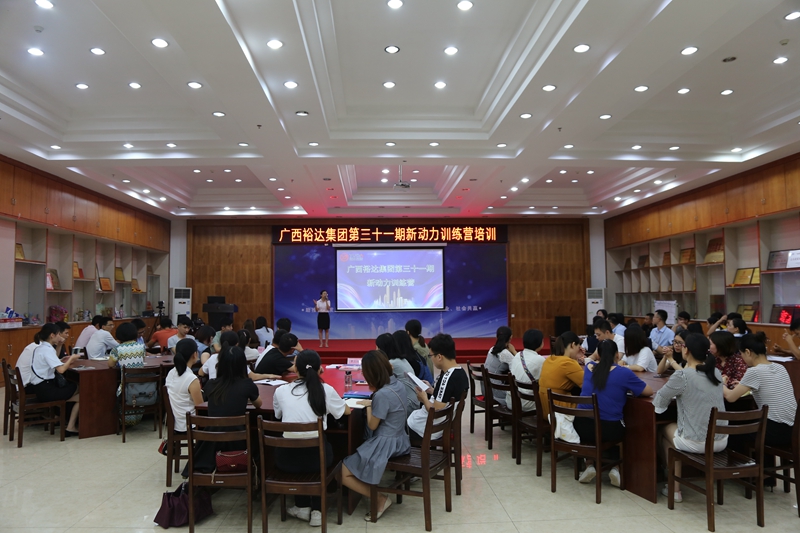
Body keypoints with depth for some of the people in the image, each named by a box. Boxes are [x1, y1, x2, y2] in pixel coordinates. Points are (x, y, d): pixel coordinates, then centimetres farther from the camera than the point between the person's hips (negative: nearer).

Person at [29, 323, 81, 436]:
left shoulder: (39, 348, 13)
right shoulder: (47, 350, -17)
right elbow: (61, 370, -27)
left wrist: (67, 361, 5)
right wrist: (71, 358, -11)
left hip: (38, 387, 9)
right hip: (45, 390, -9)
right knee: (80, 396, -2)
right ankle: (70, 427, 1)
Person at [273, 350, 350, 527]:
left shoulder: (281, 391, 1)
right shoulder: (326, 390, -3)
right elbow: (346, 411, 15)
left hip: (287, 458, 1)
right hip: (317, 457, -1)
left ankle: (303, 507, 35)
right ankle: (317, 511, 29)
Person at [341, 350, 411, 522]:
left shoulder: (381, 395, -26)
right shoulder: (398, 384, 0)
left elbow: (372, 425, -14)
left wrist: (368, 405, -2)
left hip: (385, 443, -10)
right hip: (399, 440, 10)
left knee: (343, 473, -1)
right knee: (352, 457, 27)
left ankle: (381, 499, 0)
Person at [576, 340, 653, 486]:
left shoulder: (589, 367, 6)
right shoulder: (624, 373, -7)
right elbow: (649, 392, 4)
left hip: (581, 426, 2)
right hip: (609, 429, -2)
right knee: (623, 430, 32)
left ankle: (589, 465, 20)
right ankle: (616, 468, 16)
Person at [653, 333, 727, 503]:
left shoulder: (682, 376, -16)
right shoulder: (716, 373, 4)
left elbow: (658, 402, -8)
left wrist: (672, 396, 10)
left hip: (697, 443, -6)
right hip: (721, 441, 6)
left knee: (667, 430, 26)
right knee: (676, 429, 32)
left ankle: (675, 489, 27)